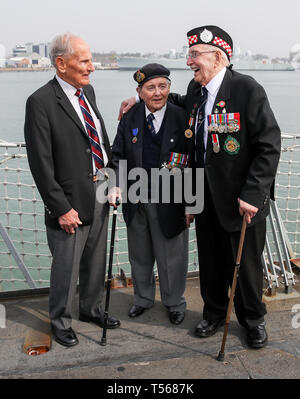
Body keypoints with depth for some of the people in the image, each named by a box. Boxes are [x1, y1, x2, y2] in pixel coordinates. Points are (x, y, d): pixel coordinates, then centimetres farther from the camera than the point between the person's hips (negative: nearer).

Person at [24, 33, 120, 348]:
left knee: (96, 260, 21)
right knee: (66, 267, 8)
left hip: (100, 194, 7)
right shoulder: (41, 102, -16)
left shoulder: (87, 91, 7)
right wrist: (61, 208, -17)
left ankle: (91, 309, 43)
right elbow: (41, 164, -17)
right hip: (71, 200, -7)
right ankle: (60, 322, 31)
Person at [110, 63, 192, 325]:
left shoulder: (181, 118, -9)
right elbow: (118, 156, 5)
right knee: (140, 256, 20)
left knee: (171, 257, 12)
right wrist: (117, 185, -11)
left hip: (169, 203, -3)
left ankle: (175, 303, 36)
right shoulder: (130, 119, -1)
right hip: (135, 202, 3)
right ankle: (143, 298, 43)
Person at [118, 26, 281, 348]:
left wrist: (252, 194, -21)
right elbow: (185, 104, 29)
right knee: (210, 261, 17)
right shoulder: (196, 90, 5)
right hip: (207, 196, 6)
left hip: (243, 198, -6)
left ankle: (253, 319, 35)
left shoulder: (247, 89, -16)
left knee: (246, 263, 11)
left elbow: (269, 146, -17)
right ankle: (215, 313, 40)